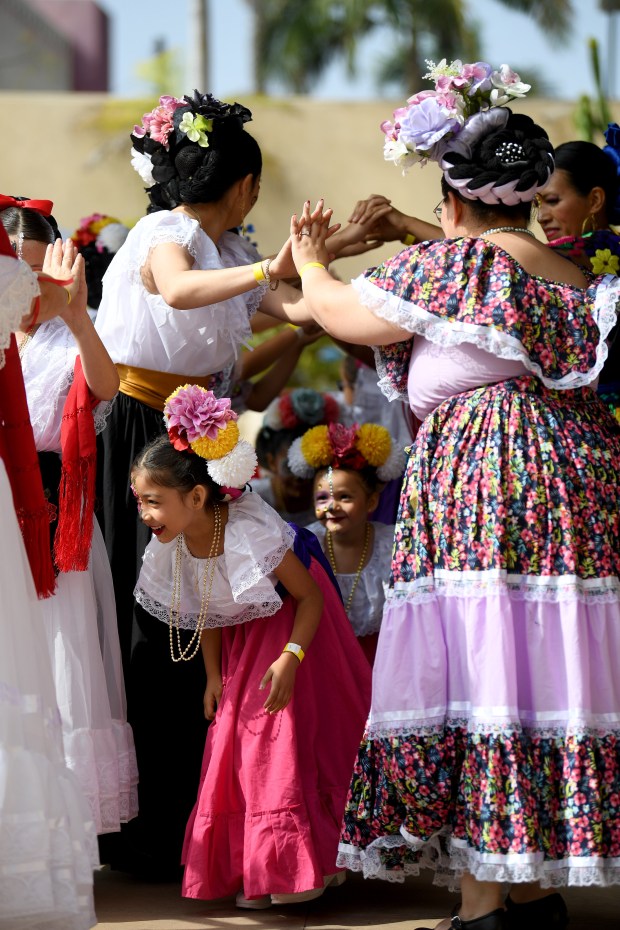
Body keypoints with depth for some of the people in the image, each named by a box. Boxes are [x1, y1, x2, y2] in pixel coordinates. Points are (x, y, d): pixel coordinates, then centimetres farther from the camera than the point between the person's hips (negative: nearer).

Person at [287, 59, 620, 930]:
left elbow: (341, 312, 8)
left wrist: (312, 263, 29)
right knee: (541, 666, 10)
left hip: (476, 483, -7)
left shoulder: (446, 264, -4)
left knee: (476, 665, -6)